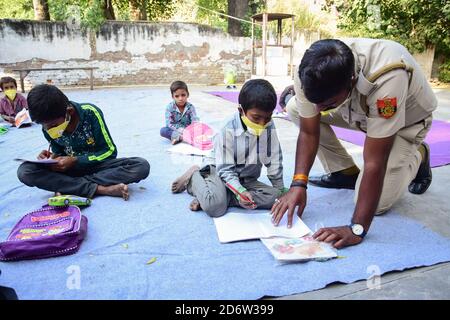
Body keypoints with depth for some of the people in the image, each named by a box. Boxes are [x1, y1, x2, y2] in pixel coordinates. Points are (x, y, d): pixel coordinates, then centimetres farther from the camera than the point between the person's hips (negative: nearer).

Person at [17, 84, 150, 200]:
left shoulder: (90, 113, -21)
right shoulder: (48, 128, -9)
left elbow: (110, 151, -15)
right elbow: (60, 152, 8)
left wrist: (74, 161, -23)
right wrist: (53, 157, -16)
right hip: (71, 168, 3)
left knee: (142, 166, -33)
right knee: (24, 171, -25)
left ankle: (68, 186, -26)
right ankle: (100, 189, -32)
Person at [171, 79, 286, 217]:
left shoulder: (269, 127, -11)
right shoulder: (228, 131, -22)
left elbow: (274, 160, -1)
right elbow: (226, 170, -19)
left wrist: (281, 190, 2)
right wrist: (240, 191, -36)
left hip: (248, 180, 6)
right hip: (224, 175, -5)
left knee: (276, 197, -22)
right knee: (215, 206, -33)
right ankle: (195, 176, 2)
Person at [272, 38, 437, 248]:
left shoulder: (386, 80, -44)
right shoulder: (310, 73, -30)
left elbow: (374, 162, -40)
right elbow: (308, 132, -20)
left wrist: (357, 228, -38)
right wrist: (298, 184, -31)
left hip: (407, 118, -5)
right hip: (360, 110, 5)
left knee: (378, 203, -18)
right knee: (295, 108, -15)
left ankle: (417, 155, 12)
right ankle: (345, 172, 0)